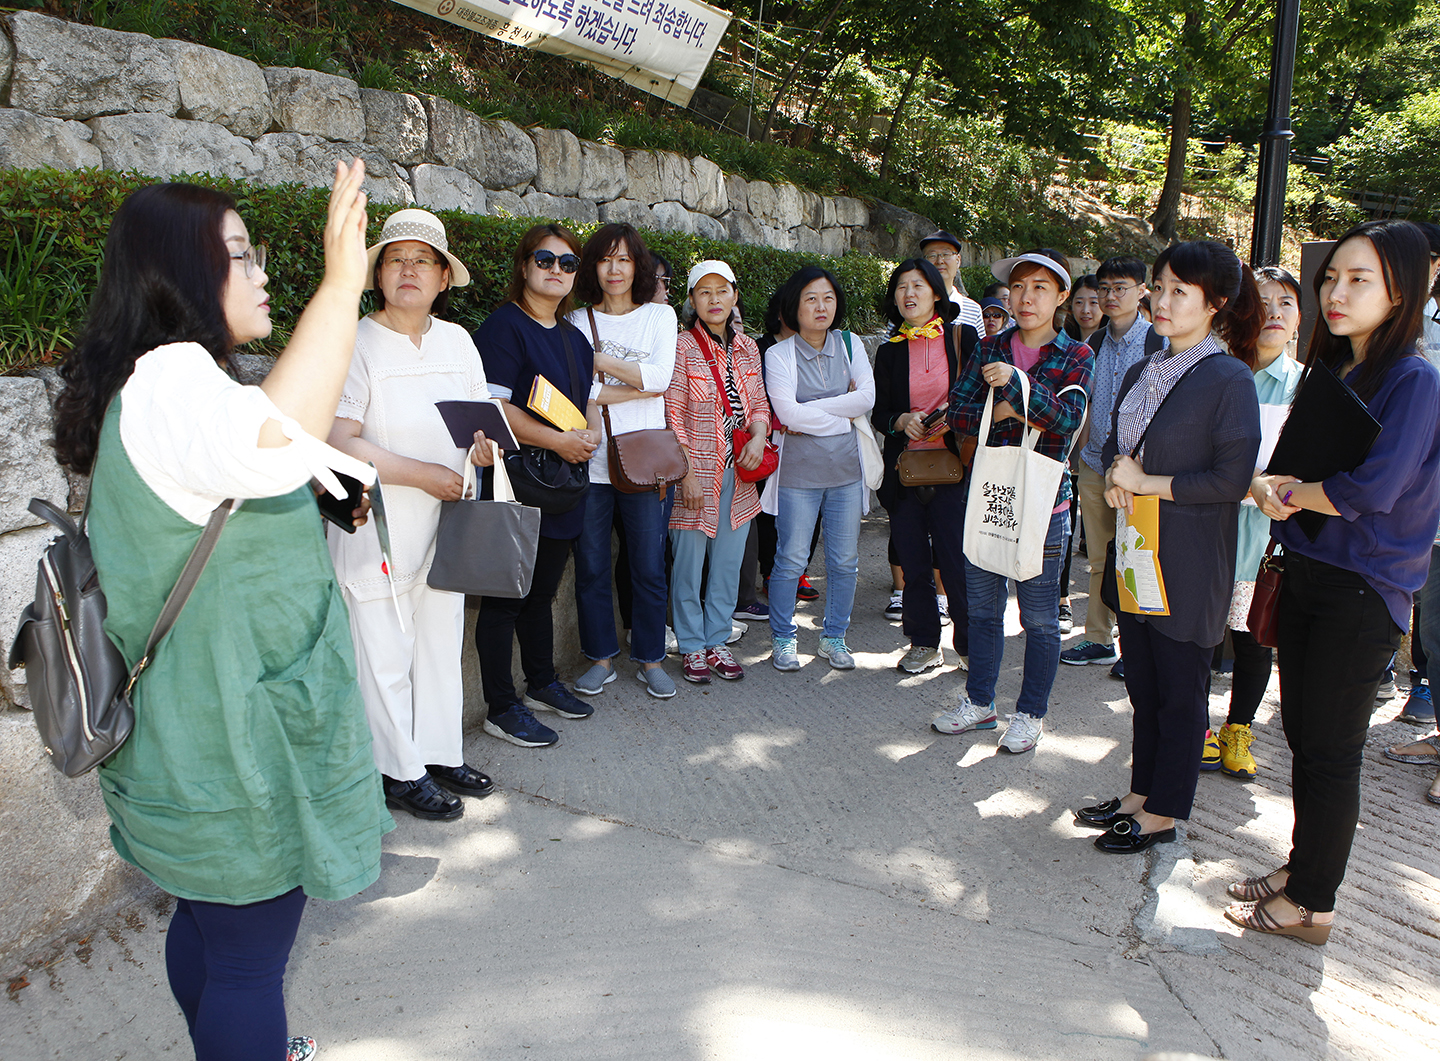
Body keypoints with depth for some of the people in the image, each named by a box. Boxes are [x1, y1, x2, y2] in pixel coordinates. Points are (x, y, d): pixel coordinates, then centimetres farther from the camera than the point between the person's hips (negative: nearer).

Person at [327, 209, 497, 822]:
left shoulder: (457, 340, 9)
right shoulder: (356, 345, -10)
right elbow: (338, 443, -18)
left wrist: (483, 446, -7)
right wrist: (420, 474, -20)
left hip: (445, 521, 6)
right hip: (380, 528, -6)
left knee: (442, 643, 16)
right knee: (386, 652, 4)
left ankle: (442, 753, 32)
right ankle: (400, 772, 19)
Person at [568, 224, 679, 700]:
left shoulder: (659, 315, 10)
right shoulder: (578, 321, 8)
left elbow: (659, 375, -8)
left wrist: (598, 361, -8)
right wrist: (636, 388, -13)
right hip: (590, 460, 1)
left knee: (649, 568, 4)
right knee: (590, 567, 6)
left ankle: (650, 659, 19)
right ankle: (601, 657, 21)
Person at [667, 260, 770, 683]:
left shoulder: (747, 347, 10)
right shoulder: (682, 347, -7)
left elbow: (759, 405, 16)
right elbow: (672, 415, -10)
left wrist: (758, 436, -5)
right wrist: (687, 473, -14)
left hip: (738, 473, 5)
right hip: (696, 472, -5)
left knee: (729, 561, 11)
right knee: (689, 562, 3)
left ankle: (717, 642, 25)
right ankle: (692, 647, 18)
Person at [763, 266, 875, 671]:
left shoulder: (850, 344, 7)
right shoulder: (779, 354, -5)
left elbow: (867, 397, -7)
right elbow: (788, 414, -17)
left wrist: (809, 413, -12)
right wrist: (842, 415, -9)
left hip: (846, 470, 4)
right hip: (798, 472, -3)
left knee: (844, 561, 9)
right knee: (791, 560, 2)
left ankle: (834, 637, 25)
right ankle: (782, 638, 20)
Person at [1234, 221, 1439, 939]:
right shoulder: (1328, 370, 11)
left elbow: (1373, 488, -25)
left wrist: (1289, 494, -10)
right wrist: (1273, 488, -3)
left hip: (1362, 590, -7)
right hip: (1305, 574, 7)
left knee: (1329, 750, 2)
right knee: (1301, 734, 16)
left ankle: (1312, 906, 16)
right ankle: (1301, 869, 31)